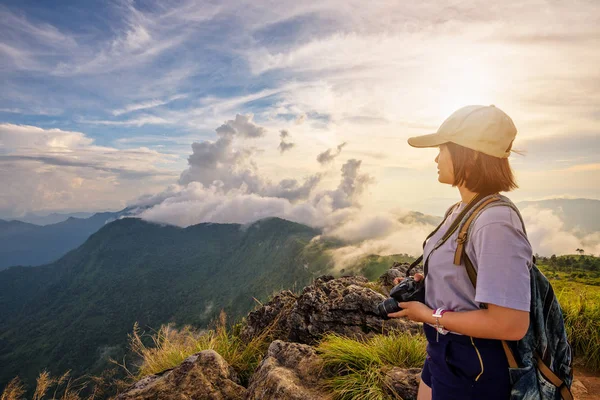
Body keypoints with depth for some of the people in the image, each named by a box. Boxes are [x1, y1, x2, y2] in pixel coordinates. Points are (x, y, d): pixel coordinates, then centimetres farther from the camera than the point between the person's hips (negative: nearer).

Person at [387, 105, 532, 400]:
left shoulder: (495, 221, -27)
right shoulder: (461, 211, 1)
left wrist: (430, 315, -20)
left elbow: (511, 324, -29)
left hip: (473, 367, -8)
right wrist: (424, 282, -1)